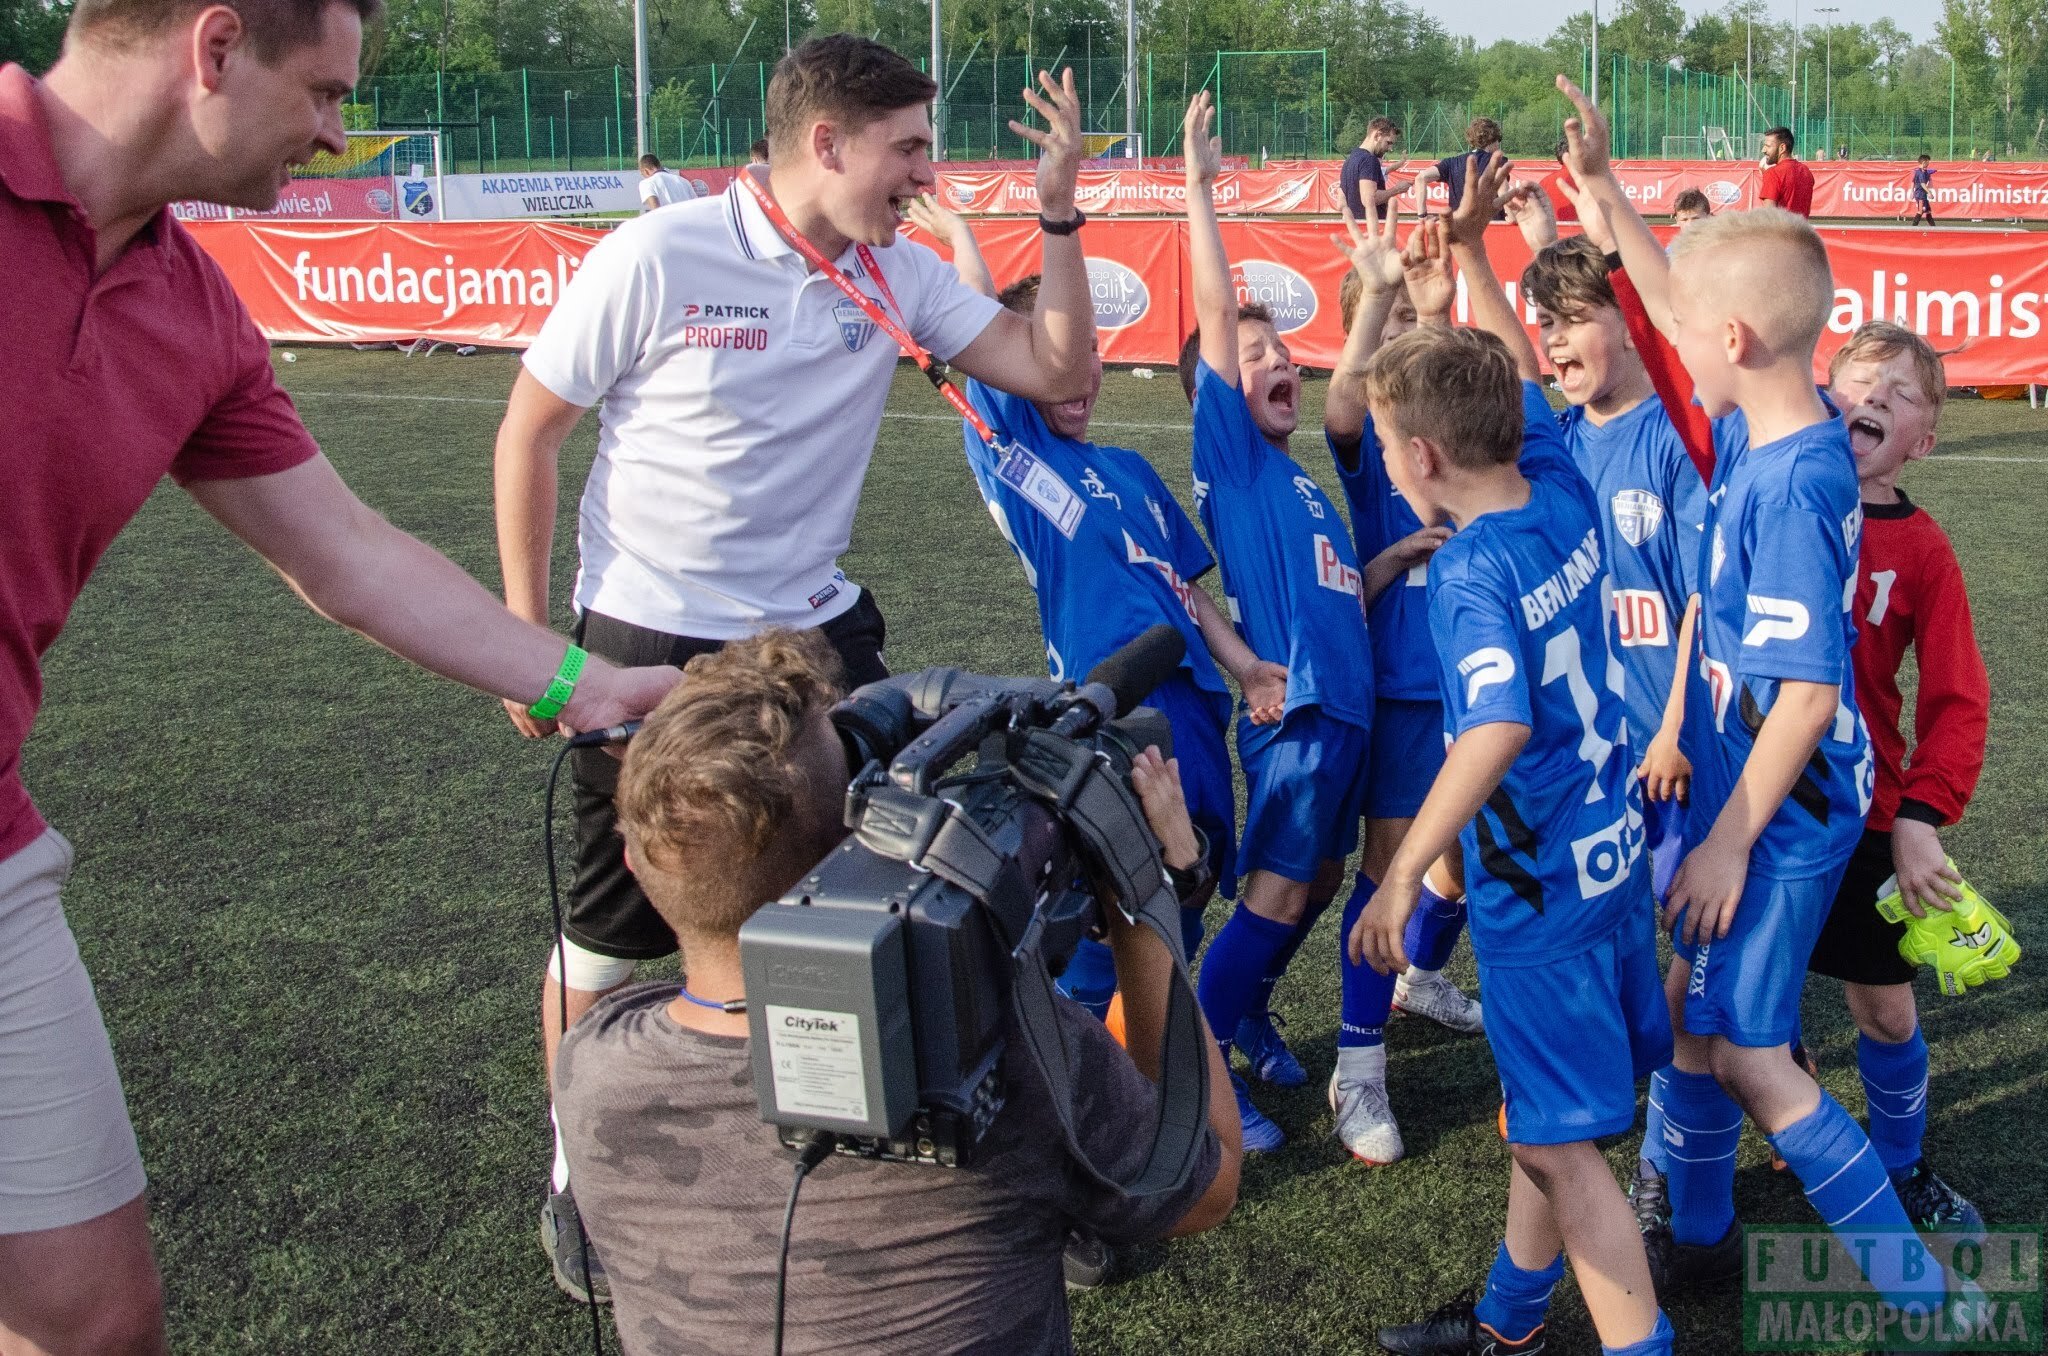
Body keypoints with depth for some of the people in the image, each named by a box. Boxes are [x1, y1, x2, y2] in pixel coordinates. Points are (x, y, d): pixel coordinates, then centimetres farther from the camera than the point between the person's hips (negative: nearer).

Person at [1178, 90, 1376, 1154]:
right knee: (1276, 895, -3)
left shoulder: (1300, 479, 17)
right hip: (1292, 707, -8)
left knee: (1317, 882, 18)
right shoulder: (1228, 458, -5)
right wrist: (1199, 181, -13)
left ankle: (1248, 1010, 37)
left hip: (1347, 704, 8)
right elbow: (1215, 316, -13)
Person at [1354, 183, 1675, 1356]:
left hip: (1540, 884, -9)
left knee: (1564, 1142, -1)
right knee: (1546, 1112, 21)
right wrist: (1470, 252, 21)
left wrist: (1407, 870, -36)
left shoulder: (1474, 569, -23)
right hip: (1614, 849, 9)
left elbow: (1500, 726, -37)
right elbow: (1522, 378, 19)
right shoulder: (1564, 494, 0)